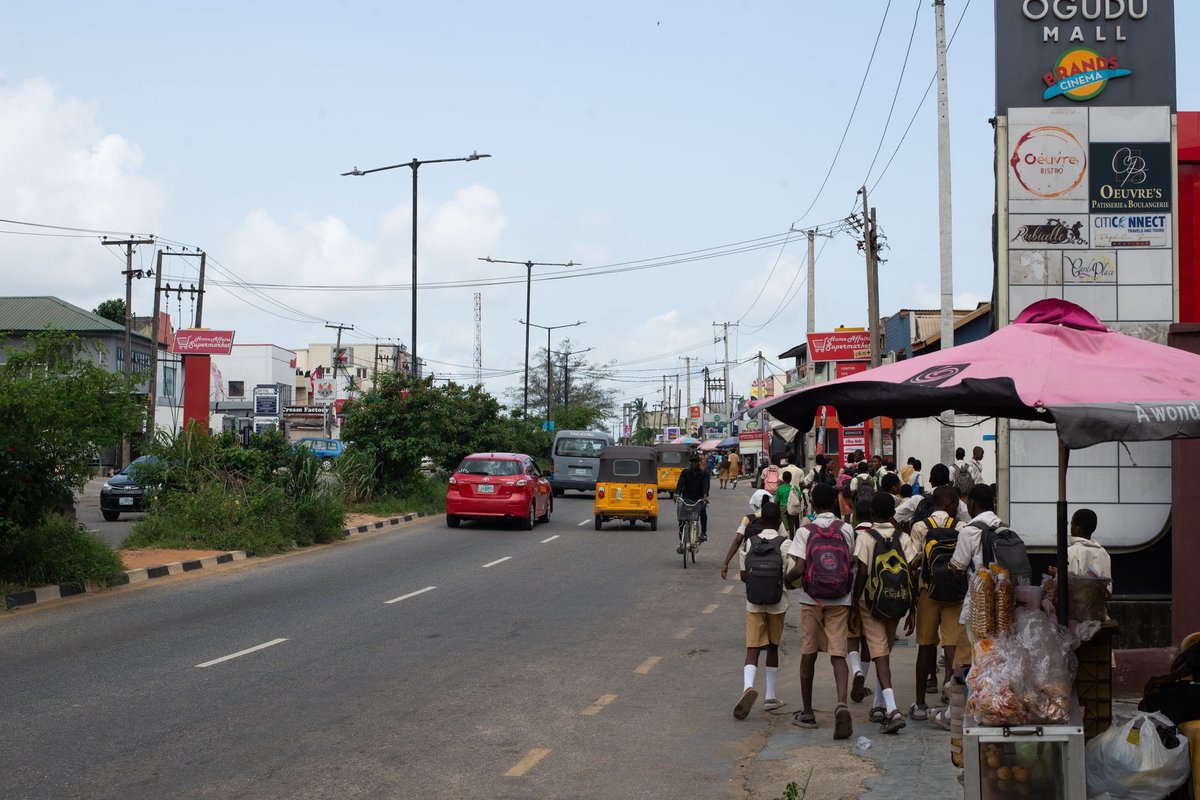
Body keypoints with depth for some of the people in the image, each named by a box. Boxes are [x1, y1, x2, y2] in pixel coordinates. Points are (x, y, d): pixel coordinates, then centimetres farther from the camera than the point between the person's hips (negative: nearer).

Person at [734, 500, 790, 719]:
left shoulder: (749, 542, -1)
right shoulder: (785, 544, -8)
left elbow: (743, 576, 3)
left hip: (754, 602, 0)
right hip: (777, 603, 0)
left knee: (752, 649, -3)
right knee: (772, 648, 16)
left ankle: (748, 686, -30)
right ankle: (770, 696, 22)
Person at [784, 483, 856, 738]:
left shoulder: (805, 531, -5)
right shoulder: (846, 530, 0)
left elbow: (799, 568, -13)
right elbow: (852, 565, 3)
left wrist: (786, 579, 7)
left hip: (811, 600, -1)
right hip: (839, 601, 1)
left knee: (809, 652, 11)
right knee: (838, 653, -1)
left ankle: (807, 712, 18)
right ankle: (842, 703, -26)